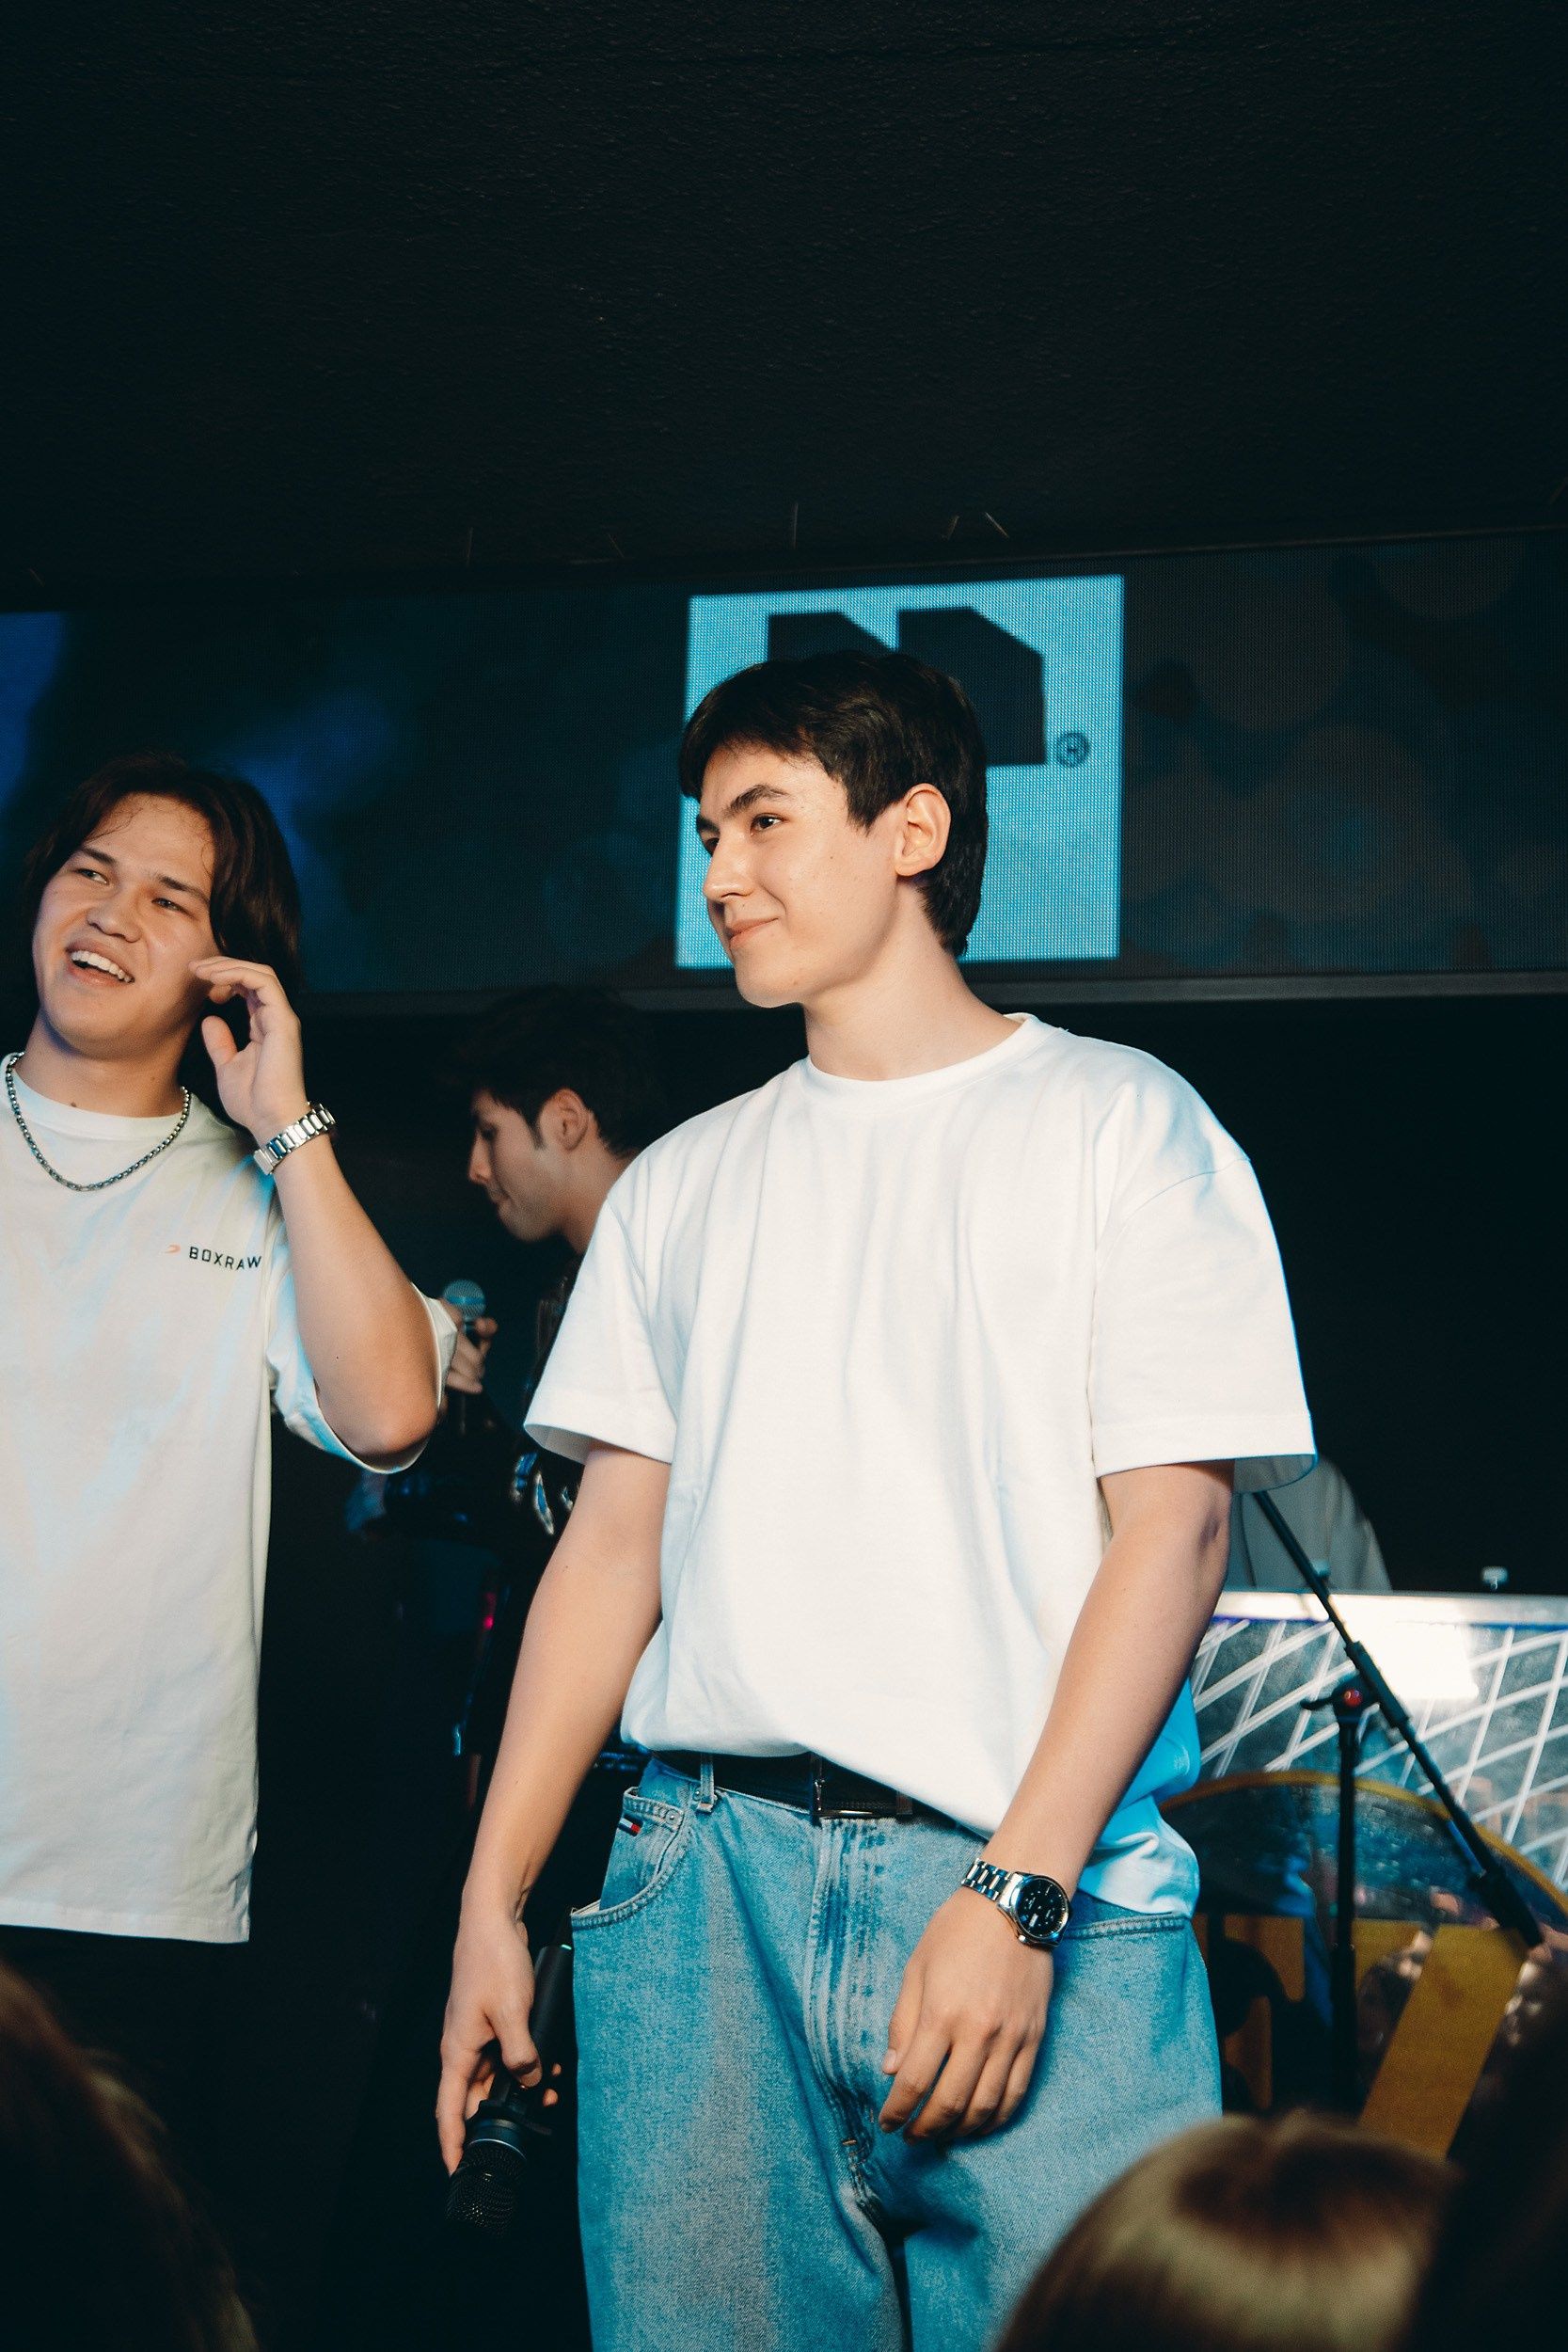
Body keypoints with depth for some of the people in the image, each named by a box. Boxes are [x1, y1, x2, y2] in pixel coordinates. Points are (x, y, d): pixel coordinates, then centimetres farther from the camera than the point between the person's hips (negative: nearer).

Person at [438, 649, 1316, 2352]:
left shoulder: (1119, 1123, 5)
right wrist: (491, 1899, 6)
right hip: (707, 1875, 4)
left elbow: (1173, 1523, -4)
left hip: (1041, 1895, -3)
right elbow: (614, 1542, 15)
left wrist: (1017, 1893, -14)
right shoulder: (683, 1181, 19)